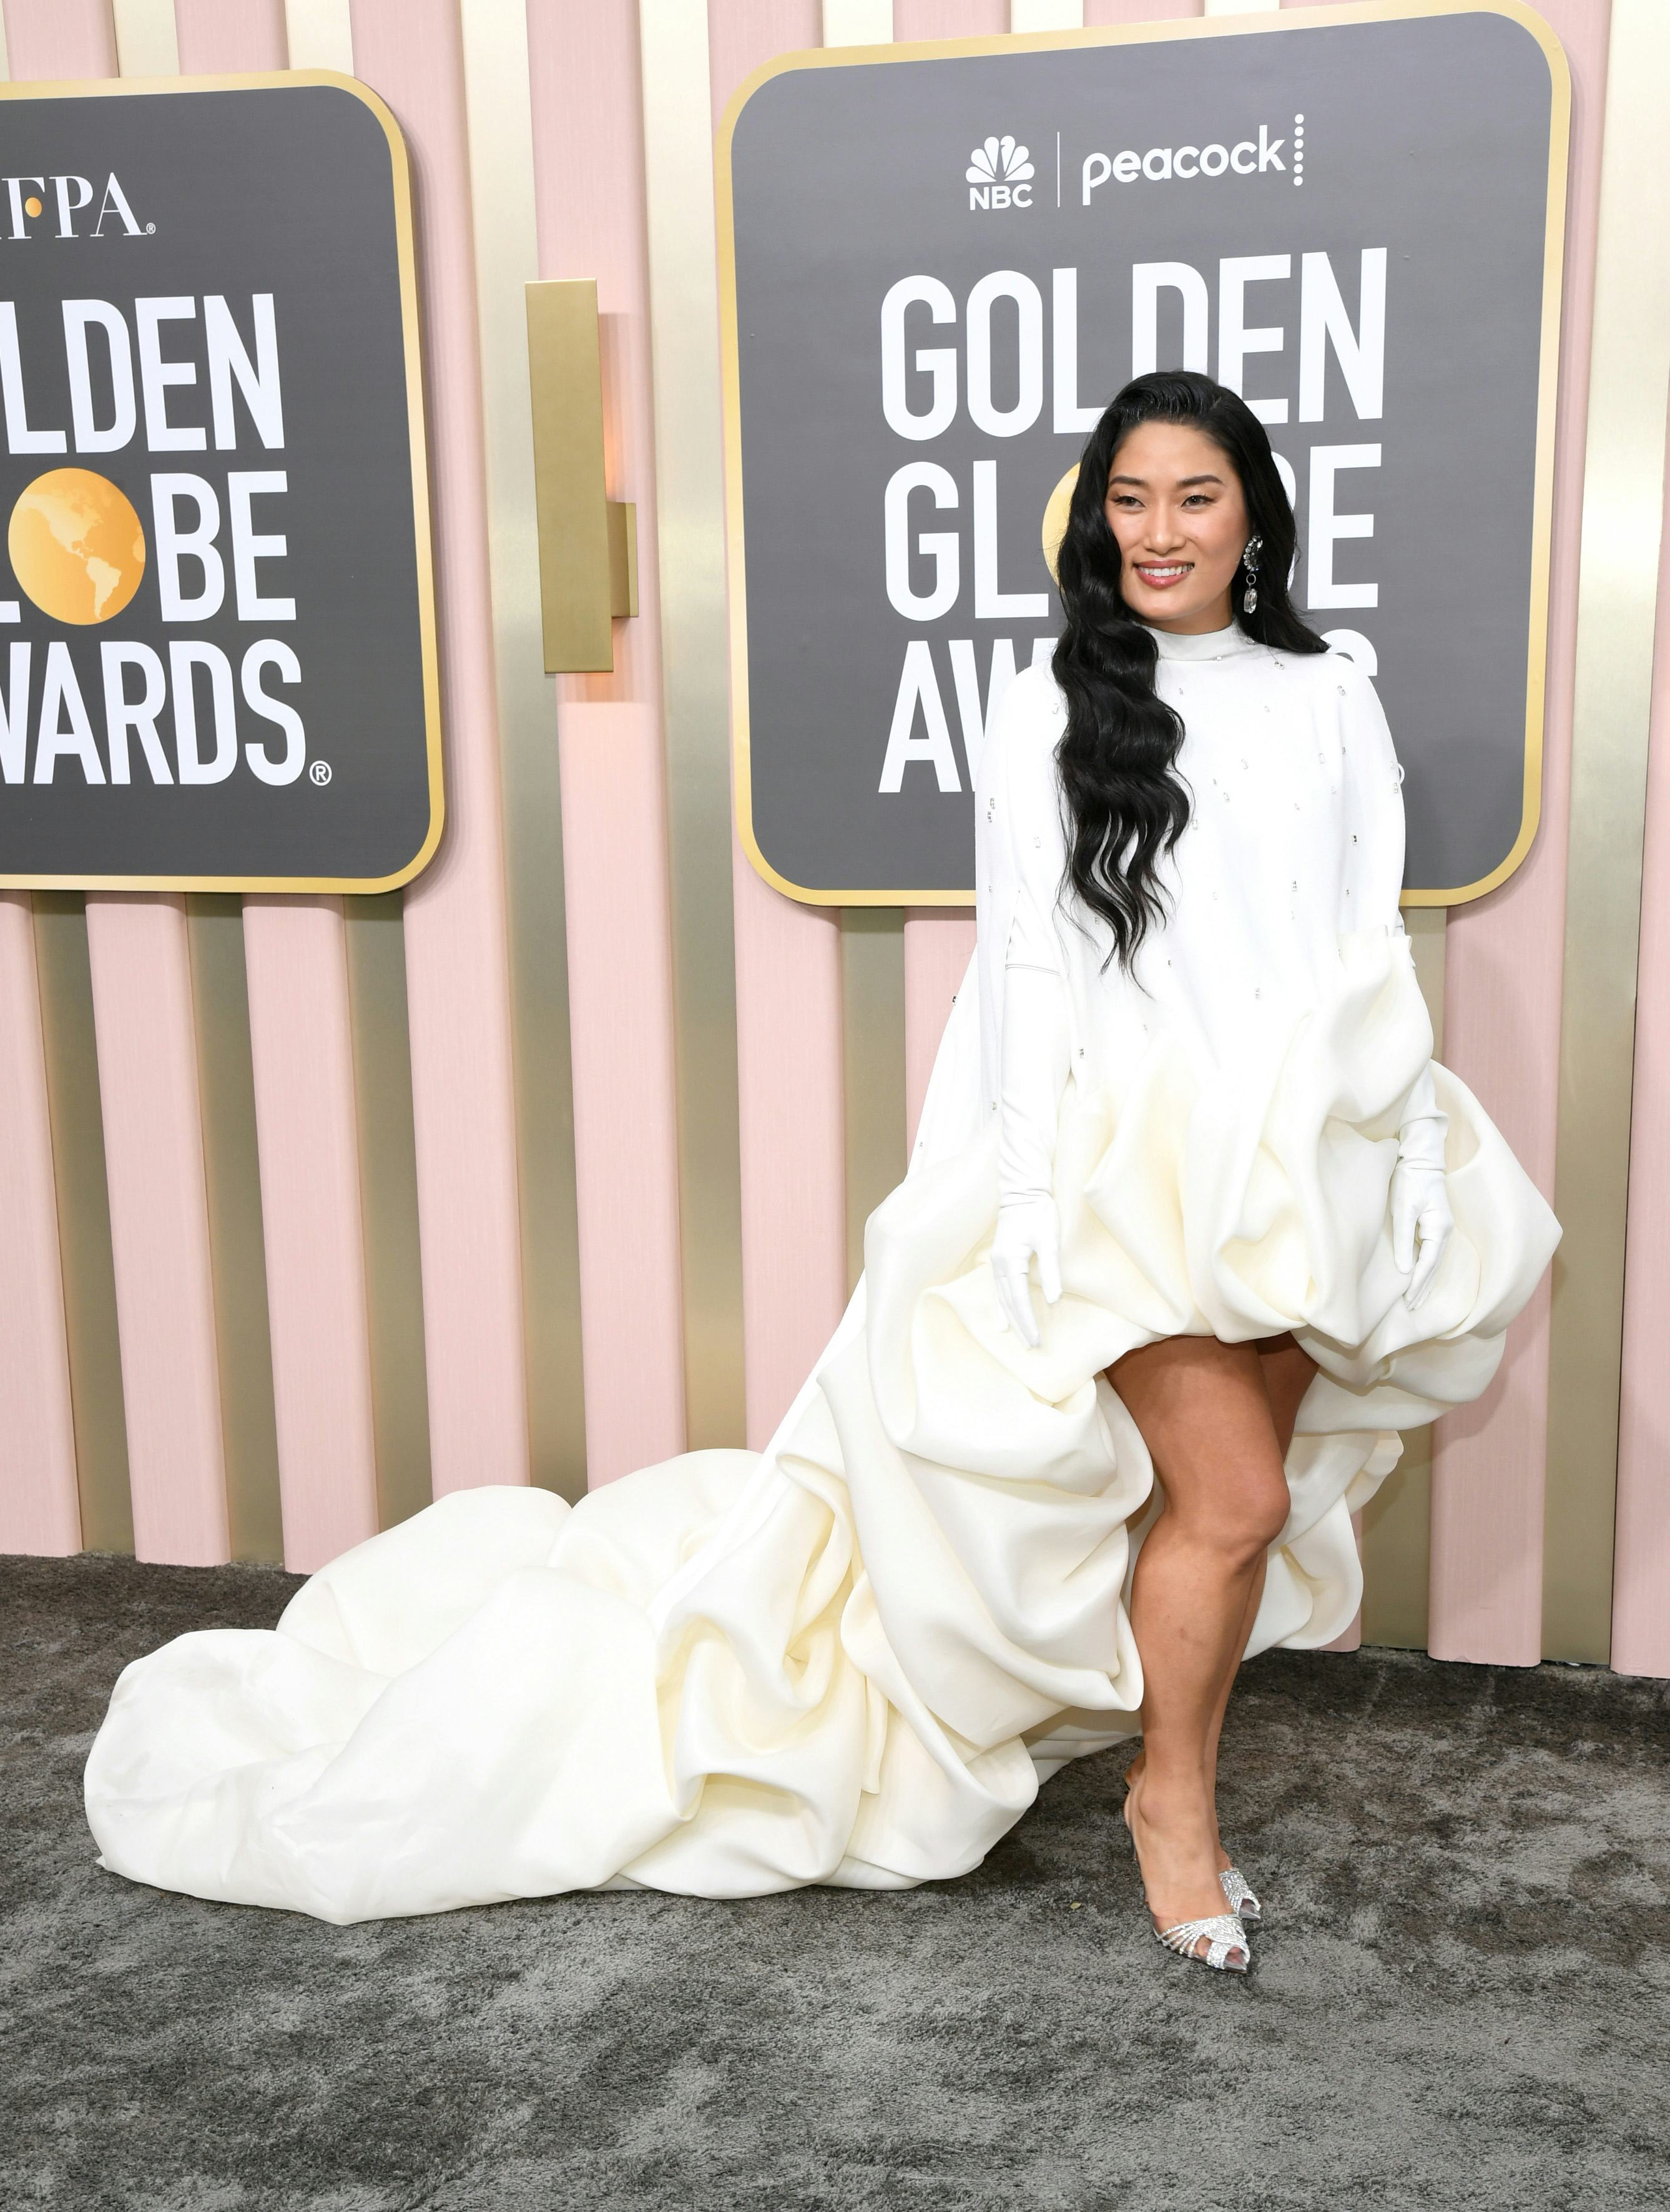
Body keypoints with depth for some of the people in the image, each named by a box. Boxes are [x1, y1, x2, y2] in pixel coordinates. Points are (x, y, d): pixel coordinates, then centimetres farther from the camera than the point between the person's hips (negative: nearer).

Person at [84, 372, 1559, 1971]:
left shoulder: (1331, 705, 9)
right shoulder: (1050, 717, -1)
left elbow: (1374, 956, 10)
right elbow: (1029, 970, -5)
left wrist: (1406, 1161, 5)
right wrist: (1037, 1195, -11)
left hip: (1303, 1169, 4)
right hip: (1128, 1160, -4)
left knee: (1231, 1497, 10)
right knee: (1233, 1499, -7)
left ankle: (1172, 1776, 30)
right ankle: (1174, 1806, 16)